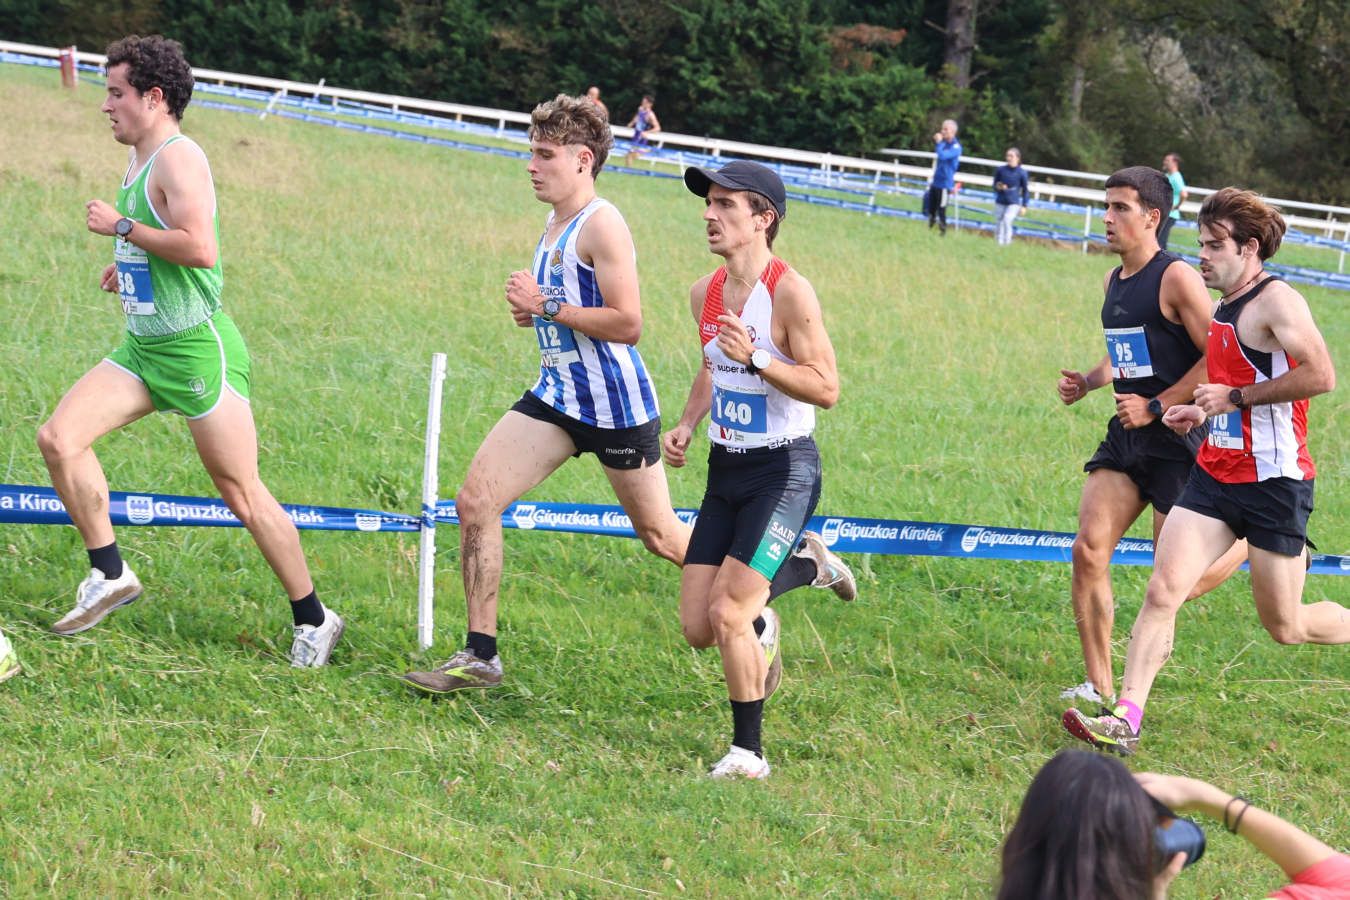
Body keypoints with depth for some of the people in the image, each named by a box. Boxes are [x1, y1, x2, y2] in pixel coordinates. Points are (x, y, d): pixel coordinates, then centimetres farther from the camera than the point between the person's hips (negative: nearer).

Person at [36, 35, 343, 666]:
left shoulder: (179, 159, -16)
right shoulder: (140, 162, 13)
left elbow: (200, 247, -30)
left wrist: (121, 226, -21)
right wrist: (126, 265, 13)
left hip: (196, 348, -9)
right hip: (141, 349, 9)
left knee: (241, 491, -3)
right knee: (58, 439, -7)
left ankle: (313, 621, 9)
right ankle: (109, 575, 3)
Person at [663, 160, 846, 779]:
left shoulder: (790, 292, -15)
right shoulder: (705, 293, 6)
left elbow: (827, 389, -17)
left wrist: (755, 359, -28)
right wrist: (686, 426, 7)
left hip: (783, 470, -7)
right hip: (726, 470, 7)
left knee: (727, 613, -15)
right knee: (697, 629, 2)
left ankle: (748, 751, 1)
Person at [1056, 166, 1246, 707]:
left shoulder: (1177, 278, -13)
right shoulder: (1113, 281, 12)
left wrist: (1157, 407, -17)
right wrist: (1087, 382, 8)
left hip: (1177, 439, -7)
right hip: (1126, 438, 7)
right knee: (1088, 552, -7)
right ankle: (1099, 688, 0)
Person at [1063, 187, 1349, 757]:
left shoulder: (1276, 300, -13)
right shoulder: (1224, 309, 15)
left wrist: (1234, 398, -19)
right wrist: (1203, 414, 13)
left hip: (1273, 481, -8)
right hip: (1214, 475, 8)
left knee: (1285, 627, 2)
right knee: (1162, 590, -8)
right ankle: (1125, 720, -10)